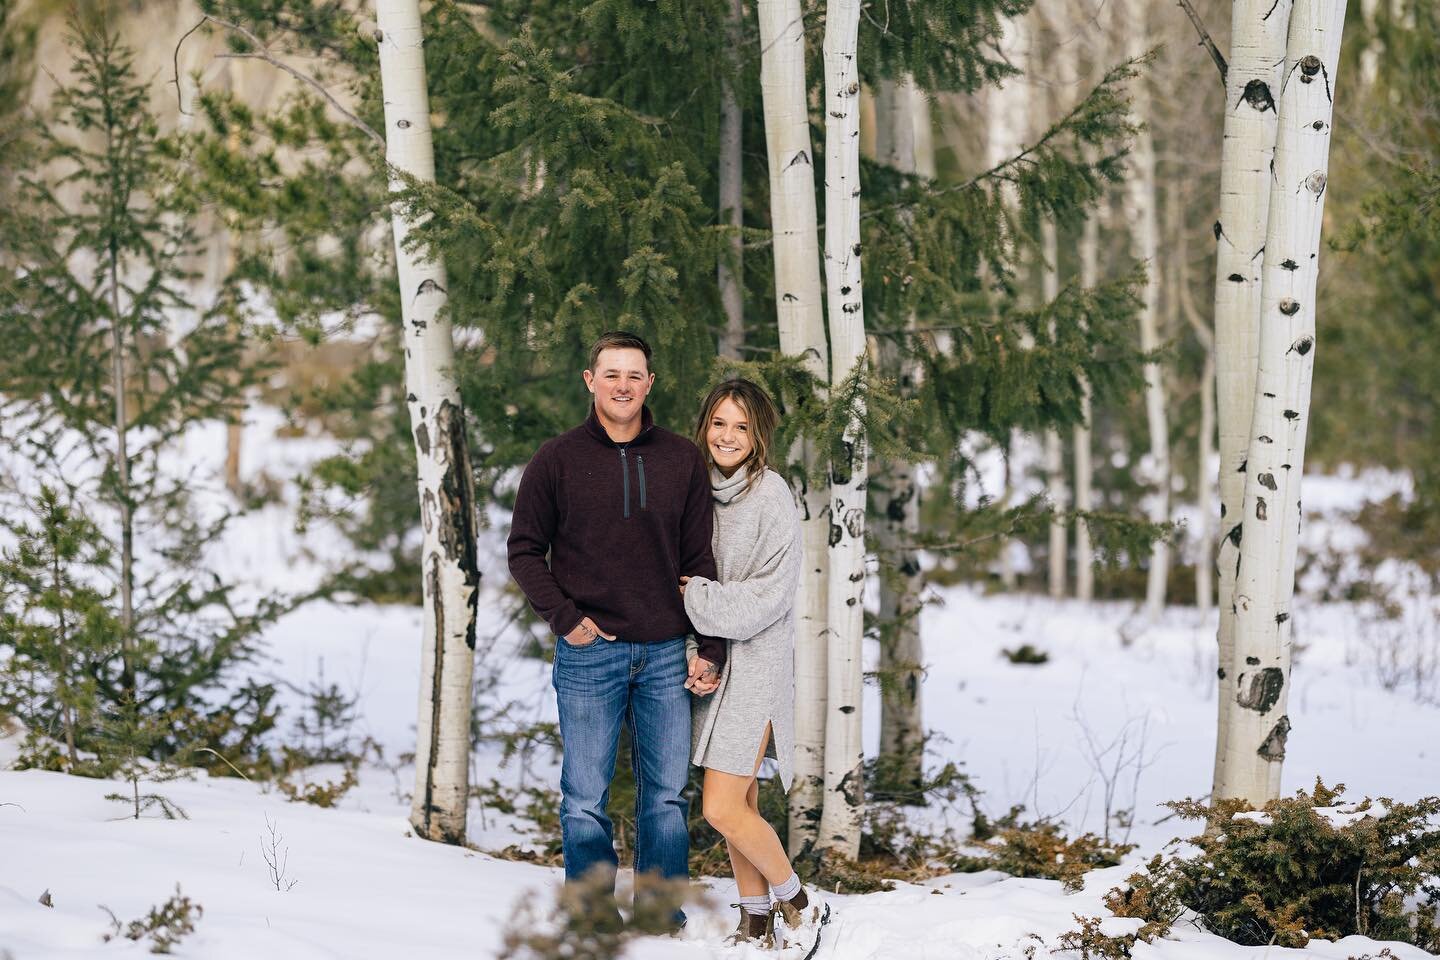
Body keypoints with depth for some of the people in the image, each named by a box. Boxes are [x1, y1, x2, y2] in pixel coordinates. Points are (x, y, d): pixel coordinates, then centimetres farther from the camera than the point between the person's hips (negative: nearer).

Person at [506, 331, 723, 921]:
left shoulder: (682, 461, 7)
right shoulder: (557, 461, 1)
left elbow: (700, 562, 8)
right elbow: (524, 550, 4)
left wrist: (711, 650, 2)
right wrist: (565, 619, -8)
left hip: (666, 656, 2)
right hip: (589, 657, -2)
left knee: (667, 796, 7)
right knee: (585, 801, 0)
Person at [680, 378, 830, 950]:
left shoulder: (771, 497, -12)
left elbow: (769, 595, -16)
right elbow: (685, 575, 11)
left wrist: (698, 596, -13)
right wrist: (696, 654, -2)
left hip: (756, 662, -6)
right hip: (710, 661, 6)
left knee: (723, 809, -11)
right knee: (738, 802, 11)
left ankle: (799, 903, 8)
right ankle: (757, 920, 21)